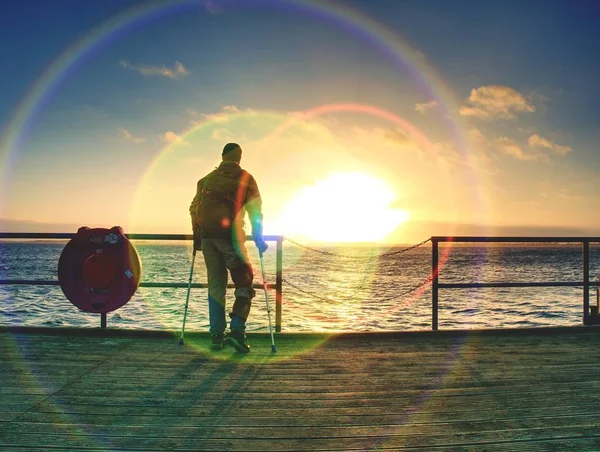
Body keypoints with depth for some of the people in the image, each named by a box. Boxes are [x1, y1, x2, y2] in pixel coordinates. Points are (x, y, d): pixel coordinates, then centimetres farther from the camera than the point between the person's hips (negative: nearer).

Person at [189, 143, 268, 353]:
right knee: (244, 284, 2)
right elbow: (255, 210, -1)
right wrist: (259, 239, 3)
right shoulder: (244, 178, 6)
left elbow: (194, 207, 16)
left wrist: (197, 236, 22)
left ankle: (217, 334, 11)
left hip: (207, 236, 4)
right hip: (230, 236, -4)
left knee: (215, 285, 11)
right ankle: (236, 330, -12)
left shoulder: (207, 179, 18)